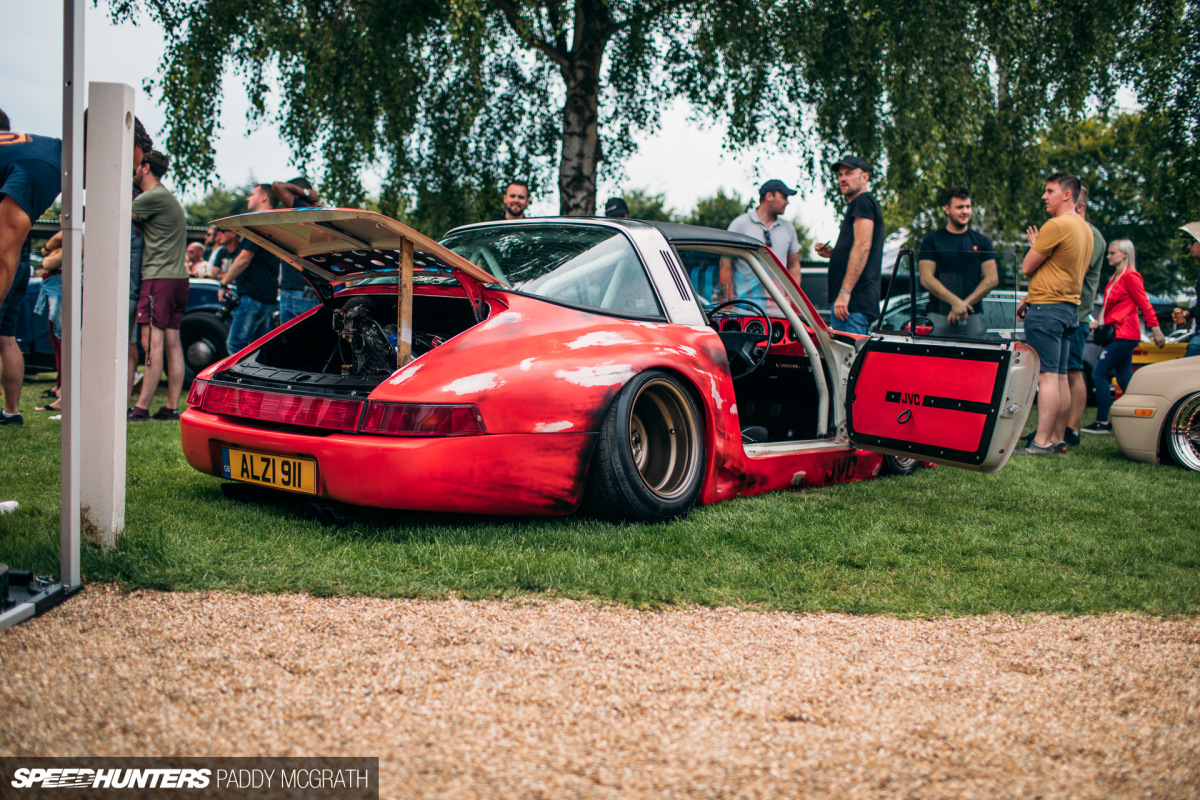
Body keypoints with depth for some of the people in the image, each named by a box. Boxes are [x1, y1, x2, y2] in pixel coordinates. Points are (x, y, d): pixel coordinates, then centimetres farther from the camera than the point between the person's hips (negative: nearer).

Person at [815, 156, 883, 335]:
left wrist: (845, 292, -23)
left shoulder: (863, 201, -5)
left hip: (853, 299, -11)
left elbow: (863, 246, -18)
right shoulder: (861, 204, 27)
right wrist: (833, 253, 15)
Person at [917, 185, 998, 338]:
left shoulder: (982, 242, 14)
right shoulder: (931, 241, 7)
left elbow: (992, 279, 7)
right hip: (939, 316, -2)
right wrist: (955, 301, -14)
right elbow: (926, 278, -3)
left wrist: (965, 303, -7)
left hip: (973, 316, 2)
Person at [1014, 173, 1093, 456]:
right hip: (1070, 307, 10)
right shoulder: (1084, 228, 16)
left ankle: (1042, 441, -12)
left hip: (1047, 310, -9)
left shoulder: (1057, 225, -15)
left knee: (1047, 377, -11)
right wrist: (1030, 298, 20)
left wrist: (1034, 245, 10)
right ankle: (1058, 439, 12)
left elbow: (1027, 268, -9)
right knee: (1060, 378, 10)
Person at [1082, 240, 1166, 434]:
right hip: (1121, 335, 10)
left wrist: (1155, 330, -15)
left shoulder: (1130, 276, -11)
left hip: (1124, 335, -10)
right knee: (1124, 378, 9)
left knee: (1099, 375, -11)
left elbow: (1144, 304, -13)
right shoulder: (1116, 277, 18)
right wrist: (1097, 323, 15)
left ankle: (1102, 423, -8)